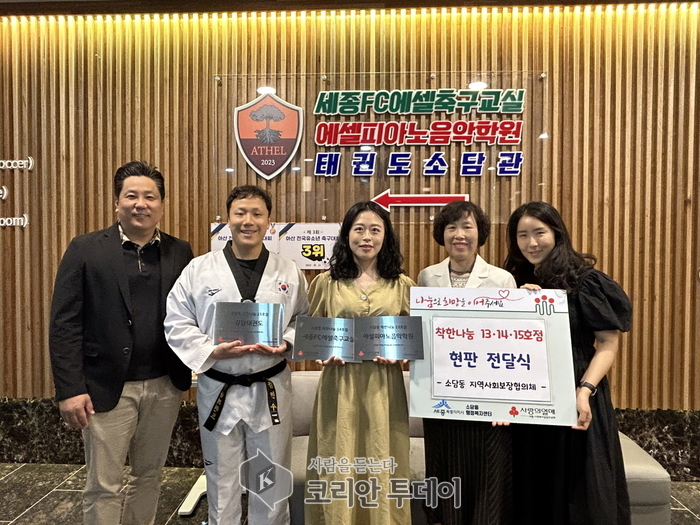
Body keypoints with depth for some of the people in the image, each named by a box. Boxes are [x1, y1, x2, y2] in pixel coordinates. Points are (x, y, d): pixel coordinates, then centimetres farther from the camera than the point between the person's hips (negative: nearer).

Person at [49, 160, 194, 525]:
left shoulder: (180, 252, 4)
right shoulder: (85, 249, -4)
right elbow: (64, 324, -6)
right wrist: (70, 389, -11)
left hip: (164, 386, 3)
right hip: (107, 387, -2)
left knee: (149, 475, 18)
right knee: (104, 486, 9)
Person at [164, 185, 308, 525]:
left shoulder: (289, 272, 1)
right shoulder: (199, 269, -3)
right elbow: (177, 324, -3)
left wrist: (286, 345, -13)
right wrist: (212, 351, -16)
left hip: (271, 389, 1)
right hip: (218, 390, 0)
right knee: (221, 479, 16)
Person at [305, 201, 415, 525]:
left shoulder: (402, 284, 5)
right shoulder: (326, 282, 3)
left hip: (384, 386, 1)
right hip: (339, 384, 0)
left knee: (382, 464, 8)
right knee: (338, 463, 7)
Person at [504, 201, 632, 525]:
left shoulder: (585, 282, -7)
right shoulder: (516, 283, 8)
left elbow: (608, 343, -10)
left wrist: (585, 391, -23)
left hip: (573, 398, -4)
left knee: (581, 492, 6)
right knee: (532, 491, 14)